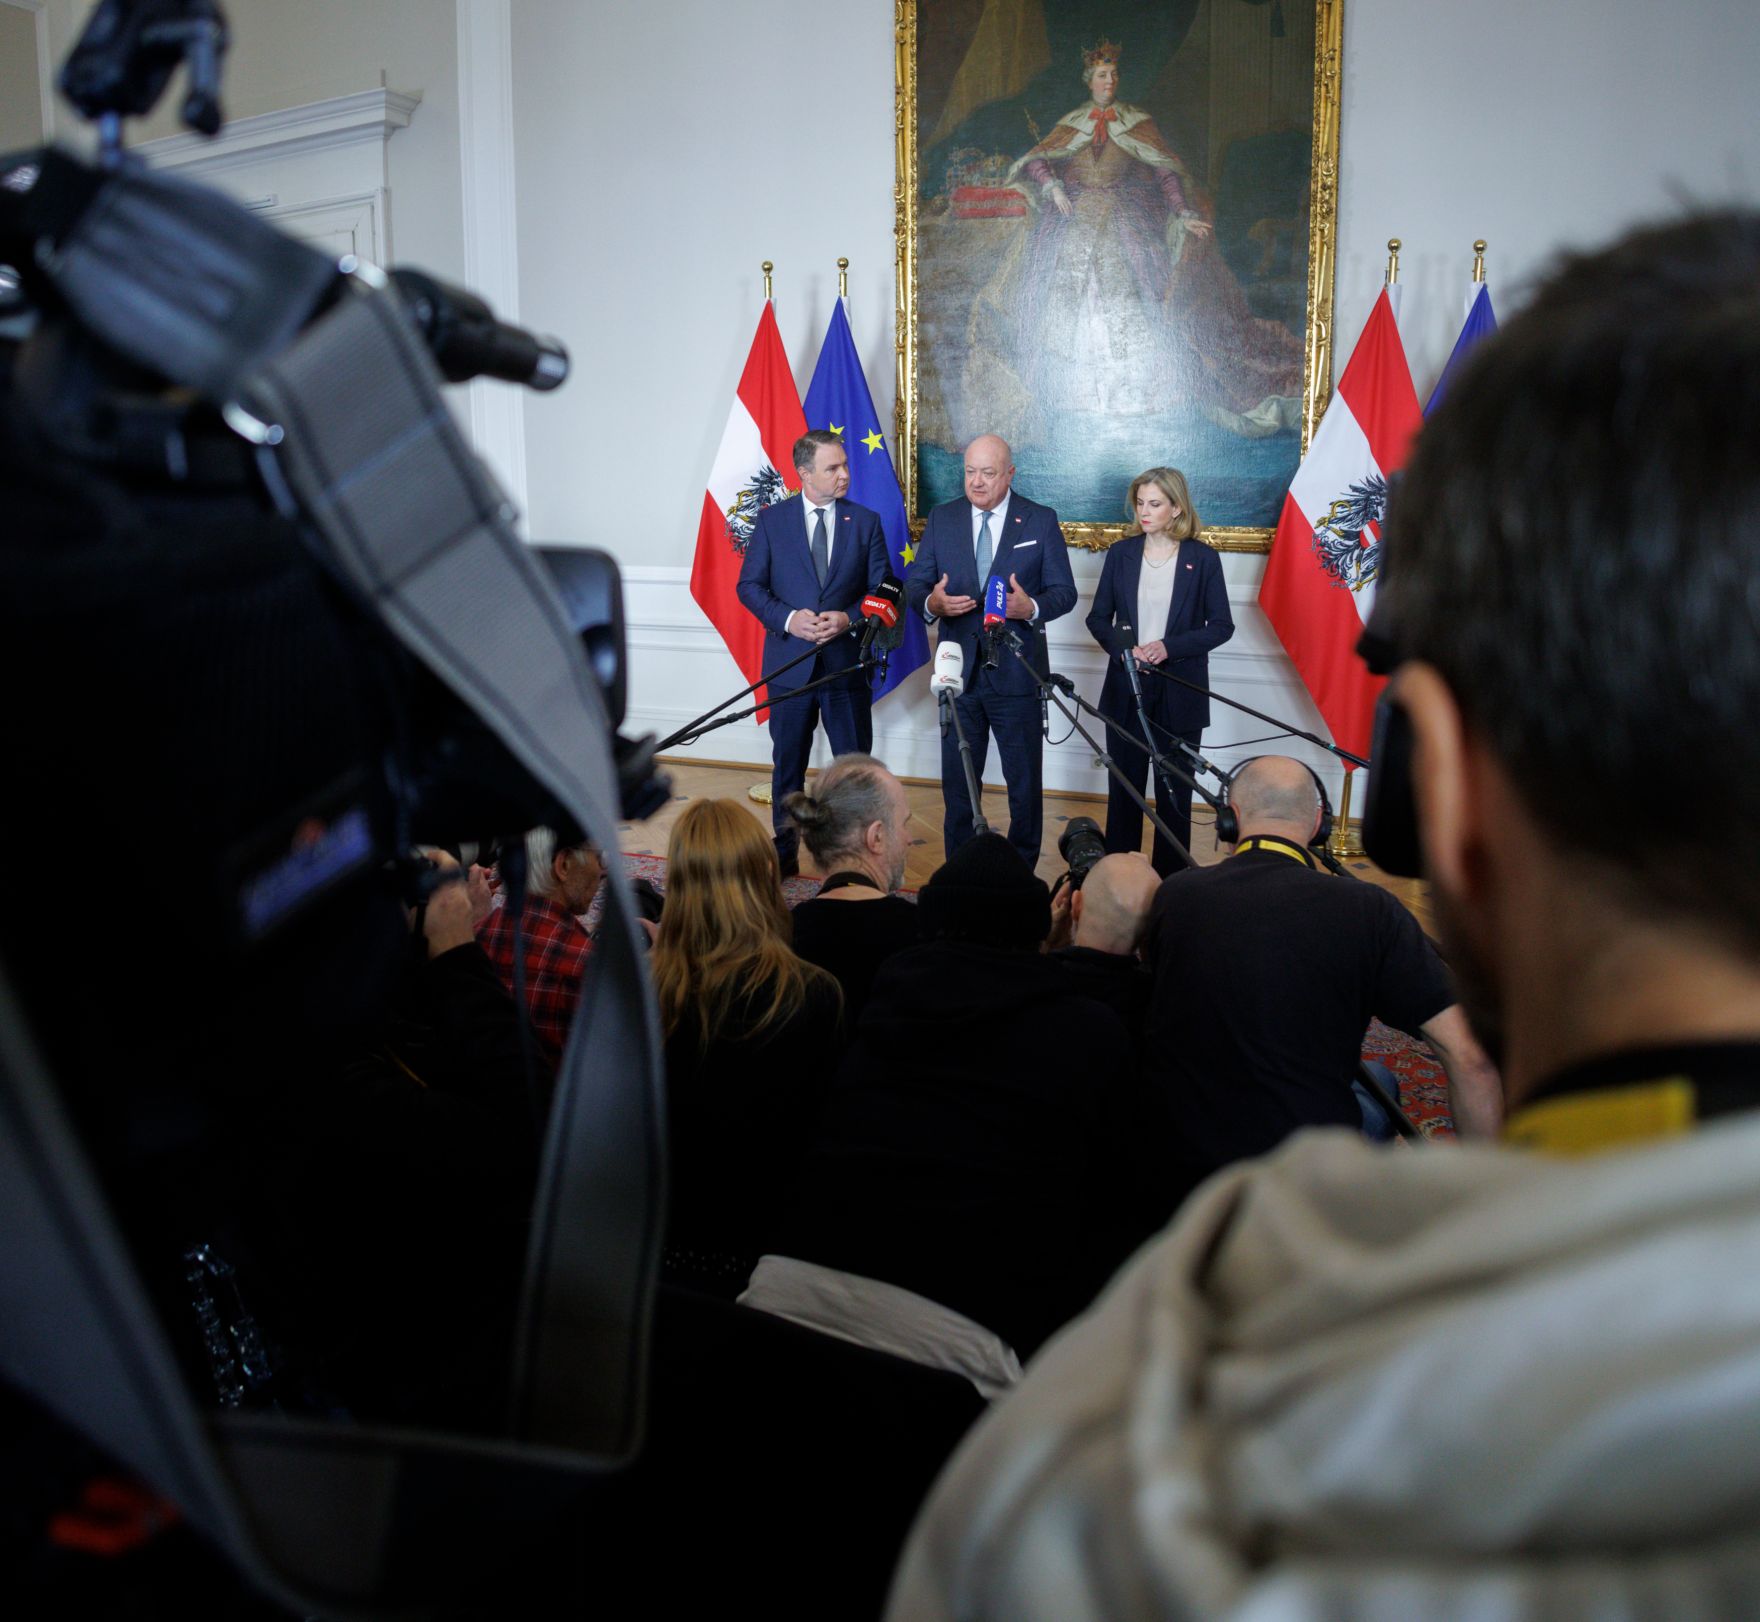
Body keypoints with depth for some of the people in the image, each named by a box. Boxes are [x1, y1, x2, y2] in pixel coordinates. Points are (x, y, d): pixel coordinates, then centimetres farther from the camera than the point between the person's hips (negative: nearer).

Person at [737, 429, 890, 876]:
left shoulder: (866, 521, 4)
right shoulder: (772, 519, 2)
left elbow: (881, 589, 3)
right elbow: (750, 585, 0)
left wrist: (848, 618, -15)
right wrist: (788, 618, -16)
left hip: (848, 659, 0)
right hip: (789, 662, 0)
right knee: (788, 763, 11)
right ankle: (784, 851, 23)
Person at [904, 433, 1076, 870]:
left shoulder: (1041, 521, 0)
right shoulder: (941, 519, 6)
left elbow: (1064, 592, -2)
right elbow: (913, 585, 4)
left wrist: (1032, 607, -24)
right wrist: (931, 602, -20)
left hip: (1017, 673, -2)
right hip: (958, 670, 2)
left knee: (1025, 781, 6)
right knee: (957, 780, 11)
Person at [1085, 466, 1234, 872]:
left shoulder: (1203, 558, -2)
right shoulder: (1121, 553, 4)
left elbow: (1222, 625, -2)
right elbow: (1098, 618, 6)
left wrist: (1170, 647, -16)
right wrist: (1125, 648, -14)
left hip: (1180, 691, -2)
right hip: (1126, 687, 2)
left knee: (1174, 791, 4)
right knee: (1124, 787, 5)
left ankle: (1170, 880, 13)